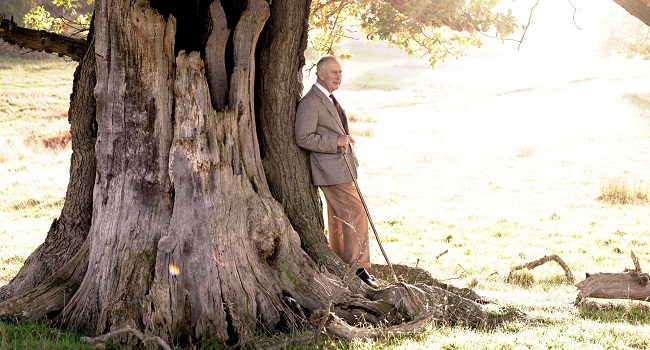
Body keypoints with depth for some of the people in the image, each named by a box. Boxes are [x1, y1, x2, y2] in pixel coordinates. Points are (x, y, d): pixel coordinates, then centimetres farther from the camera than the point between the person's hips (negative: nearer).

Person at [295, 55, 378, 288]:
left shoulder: (329, 100, 17)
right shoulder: (310, 102, -15)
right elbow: (303, 138, -21)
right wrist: (336, 142, -21)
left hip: (342, 167, 10)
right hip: (331, 170, -10)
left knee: (338, 219, 15)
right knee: (356, 214, -13)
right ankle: (359, 268, -9)